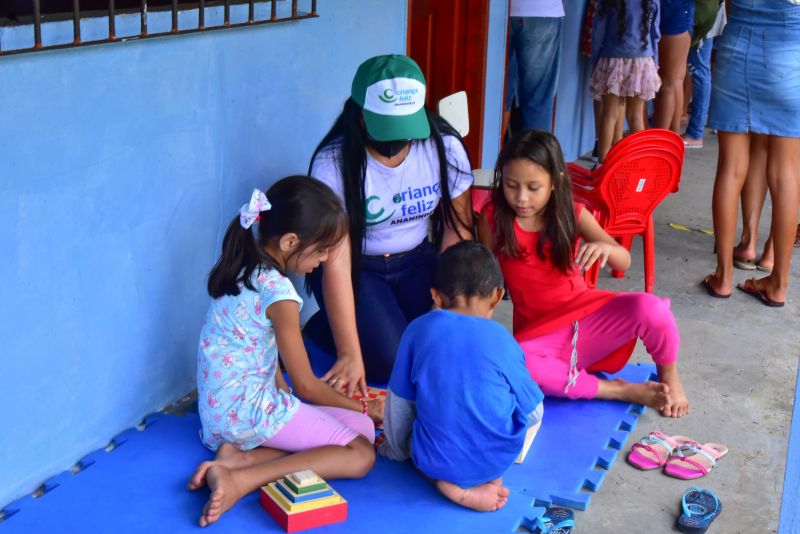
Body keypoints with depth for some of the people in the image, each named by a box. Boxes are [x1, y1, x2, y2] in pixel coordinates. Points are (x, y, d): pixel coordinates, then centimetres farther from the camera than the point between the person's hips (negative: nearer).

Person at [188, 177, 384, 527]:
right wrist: (364, 408, 2)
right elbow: (306, 386, -12)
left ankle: (238, 455, -4)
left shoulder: (242, 268, 6)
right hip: (249, 409, -9)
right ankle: (240, 480, -18)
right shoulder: (278, 292, -20)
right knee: (360, 454, -8)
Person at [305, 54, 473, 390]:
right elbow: (337, 263, -26)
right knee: (393, 361, -21)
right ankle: (321, 329, 9)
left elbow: (456, 230, -7)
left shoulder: (445, 147, -15)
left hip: (417, 261, 3)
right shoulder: (333, 164, -24)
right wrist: (350, 355, -29)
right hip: (358, 266, -3)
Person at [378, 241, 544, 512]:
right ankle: (482, 478, 6)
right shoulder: (502, 339, -5)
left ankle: (450, 485, 2)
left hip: (433, 460, 0)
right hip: (496, 460, 1)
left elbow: (399, 403, 4)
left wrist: (396, 450, 23)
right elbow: (533, 414, 2)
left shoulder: (419, 329, -3)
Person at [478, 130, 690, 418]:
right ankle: (621, 391, -20)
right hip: (539, 334, -1)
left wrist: (604, 248, -35)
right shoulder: (493, 218, -8)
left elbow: (624, 262, -12)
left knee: (649, 307, -30)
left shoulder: (572, 214, -6)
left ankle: (668, 374, 6)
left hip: (588, 314, 1)